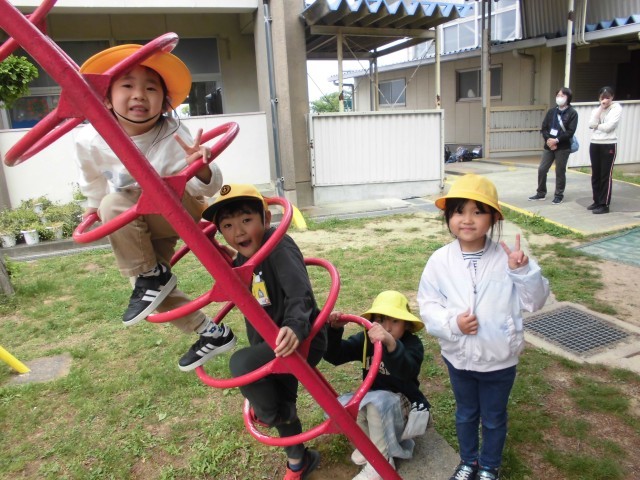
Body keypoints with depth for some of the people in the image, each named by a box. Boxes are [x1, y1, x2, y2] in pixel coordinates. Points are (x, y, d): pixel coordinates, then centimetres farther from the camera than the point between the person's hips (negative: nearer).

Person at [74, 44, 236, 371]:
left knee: (117, 203, -31)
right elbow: (95, 193, 1)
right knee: (149, 283, 4)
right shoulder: (90, 142, -19)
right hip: (141, 228, 6)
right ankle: (211, 333, 21)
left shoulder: (173, 134, -29)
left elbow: (207, 189, -32)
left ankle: (153, 276, -11)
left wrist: (201, 168, -50)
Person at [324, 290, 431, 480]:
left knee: (377, 403, -36)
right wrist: (334, 329, -30)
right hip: (373, 398, 6)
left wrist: (391, 344, -64)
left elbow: (405, 370, -43)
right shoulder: (365, 339, -4)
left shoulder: (412, 344, -20)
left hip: (403, 401, -5)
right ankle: (373, 442, 3)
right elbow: (334, 355, -11)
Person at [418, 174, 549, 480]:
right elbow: (427, 304, -8)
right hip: (458, 357, 1)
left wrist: (524, 272, -29)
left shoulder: (507, 258, -17)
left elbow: (535, 301, -12)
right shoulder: (440, 260, -14)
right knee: (465, 414, 25)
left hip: (500, 360, -1)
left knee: (494, 418, 21)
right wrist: (451, 323, -25)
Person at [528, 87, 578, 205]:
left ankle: (559, 195, 15)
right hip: (549, 146, 5)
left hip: (563, 147, -4)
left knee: (560, 172, 3)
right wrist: (548, 140, -11)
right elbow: (543, 128, 5)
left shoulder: (572, 113, -4)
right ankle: (541, 193, 18)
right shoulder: (551, 111, 10)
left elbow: (570, 132, -12)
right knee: (542, 169, 4)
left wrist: (557, 140, -20)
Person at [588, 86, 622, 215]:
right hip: (594, 144, 6)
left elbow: (608, 127, -16)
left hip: (609, 145, -6)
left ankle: (604, 205, -1)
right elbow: (591, 125, -6)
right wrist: (600, 108, -7)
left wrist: (596, 126, -1)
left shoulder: (617, 108, -4)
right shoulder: (596, 109, 12)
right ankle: (597, 201, 19)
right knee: (595, 175, 9)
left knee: (606, 175, -4)